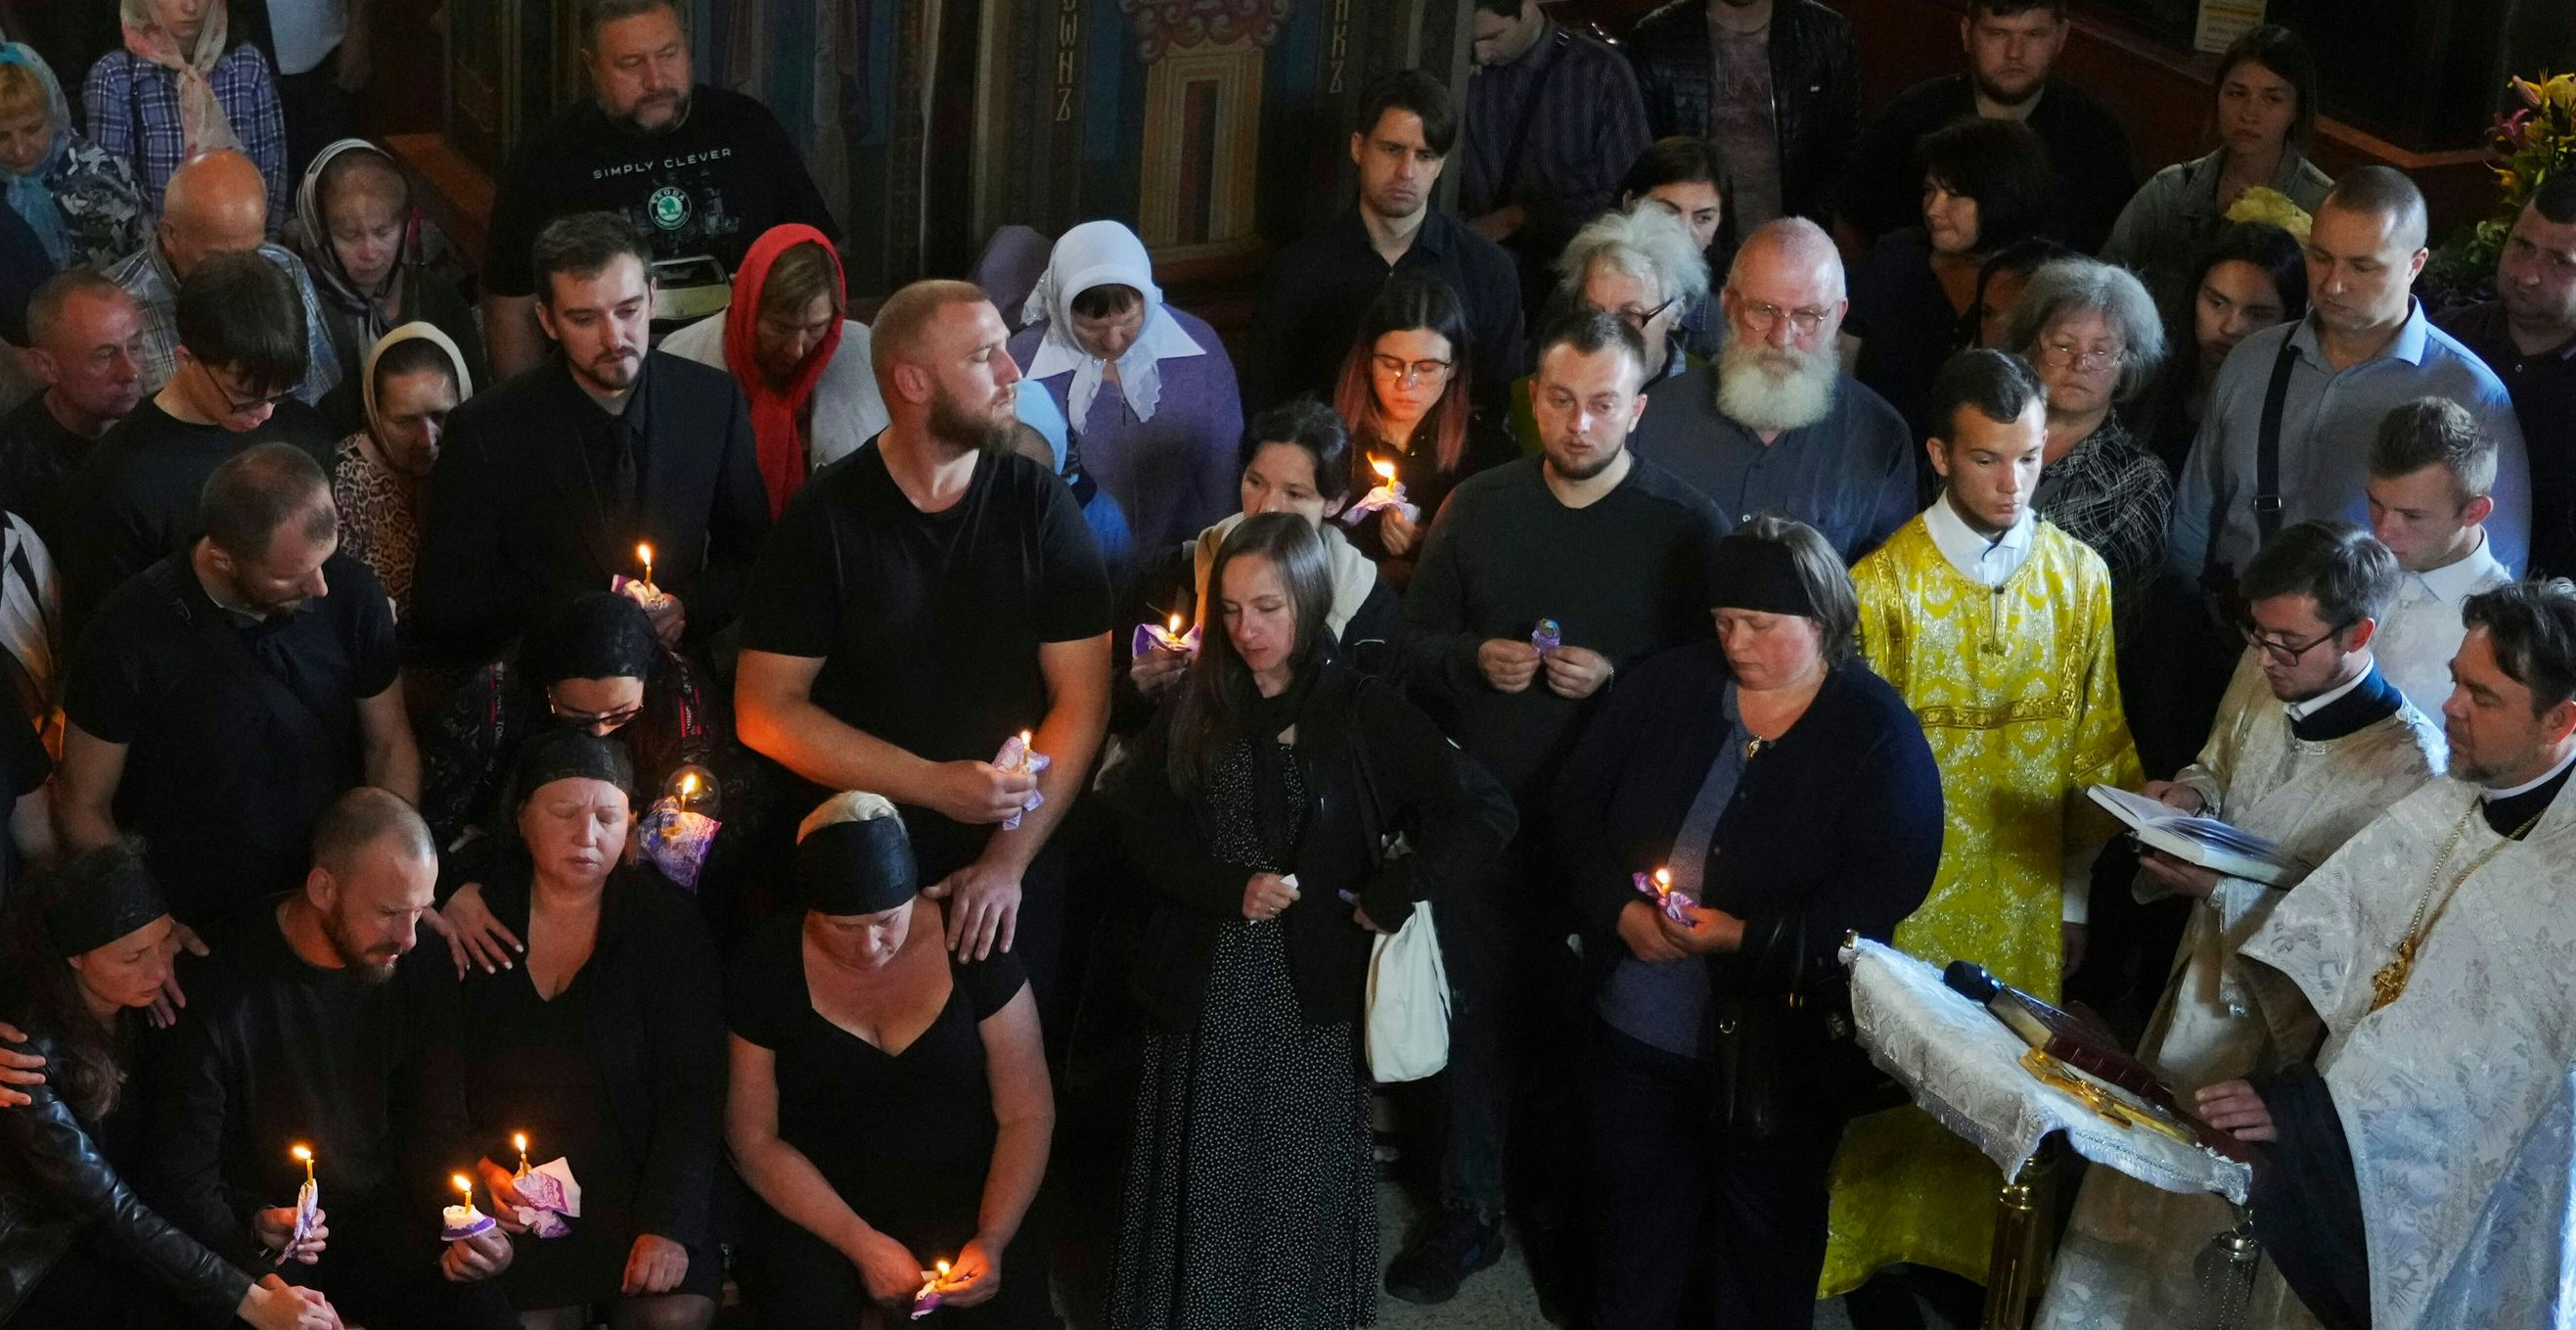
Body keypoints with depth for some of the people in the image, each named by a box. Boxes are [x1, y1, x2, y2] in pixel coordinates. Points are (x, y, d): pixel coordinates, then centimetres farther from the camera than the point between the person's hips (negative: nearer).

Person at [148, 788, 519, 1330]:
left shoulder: (421, 969, -4)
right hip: (255, 1228, -3)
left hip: (378, 1213, 3)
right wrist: (250, 1234, -30)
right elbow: (181, 1174, -11)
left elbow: (437, 1131, 4)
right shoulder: (217, 985, -17)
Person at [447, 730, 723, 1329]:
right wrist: (480, 1170, -11)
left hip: (634, 1184, -1)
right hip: (512, 1205, 1)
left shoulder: (668, 924, 1)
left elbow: (693, 1093, -4)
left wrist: (668, 1224, -14)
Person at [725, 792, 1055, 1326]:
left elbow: (1027, 1114, -4)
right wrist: (863, 1244, -13)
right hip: (818, 1208, 0)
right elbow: (754, 1140, -5)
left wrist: (992, 1240, -16)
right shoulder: (767, 966, -8)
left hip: (962, 1199, 0)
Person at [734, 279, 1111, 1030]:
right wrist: (936, 785, -15)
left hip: (1018, 873, 1)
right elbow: (765, 714, -8)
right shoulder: (825, 521, -6)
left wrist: (1010, 861, -12)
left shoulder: (1039, 506, -3)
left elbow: (1081, 703, -4)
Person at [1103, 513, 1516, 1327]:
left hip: (1309, 985, -2)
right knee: (1201, 1183, 9)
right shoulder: (1197, 706, 5)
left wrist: (1393, 896, -16)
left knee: (1299, 1187, 5)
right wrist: (1230, 888, -14)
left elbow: (1485, 812, -11)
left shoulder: (1363, 713, -5)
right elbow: (1137, 821, 0)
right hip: (1203, 983, 3)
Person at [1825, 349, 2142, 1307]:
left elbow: (2099, 750, 4)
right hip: (1909, 897, -3)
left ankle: (1982, 1258, 32)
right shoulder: (1882, 585, -12)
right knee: (1894, 1094, 8)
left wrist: (2076, 897, 4)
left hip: (2026, 901, 3)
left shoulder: (2080, 577, -2)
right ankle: (1875, 1263, 27)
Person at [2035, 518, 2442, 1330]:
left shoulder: (2408, 765, -24)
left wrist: (2222, 889, -27)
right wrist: (2189, 793, -6)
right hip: (2202, 967, 6)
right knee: (2128, 1198, 16)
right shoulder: (2261, 676, -4)